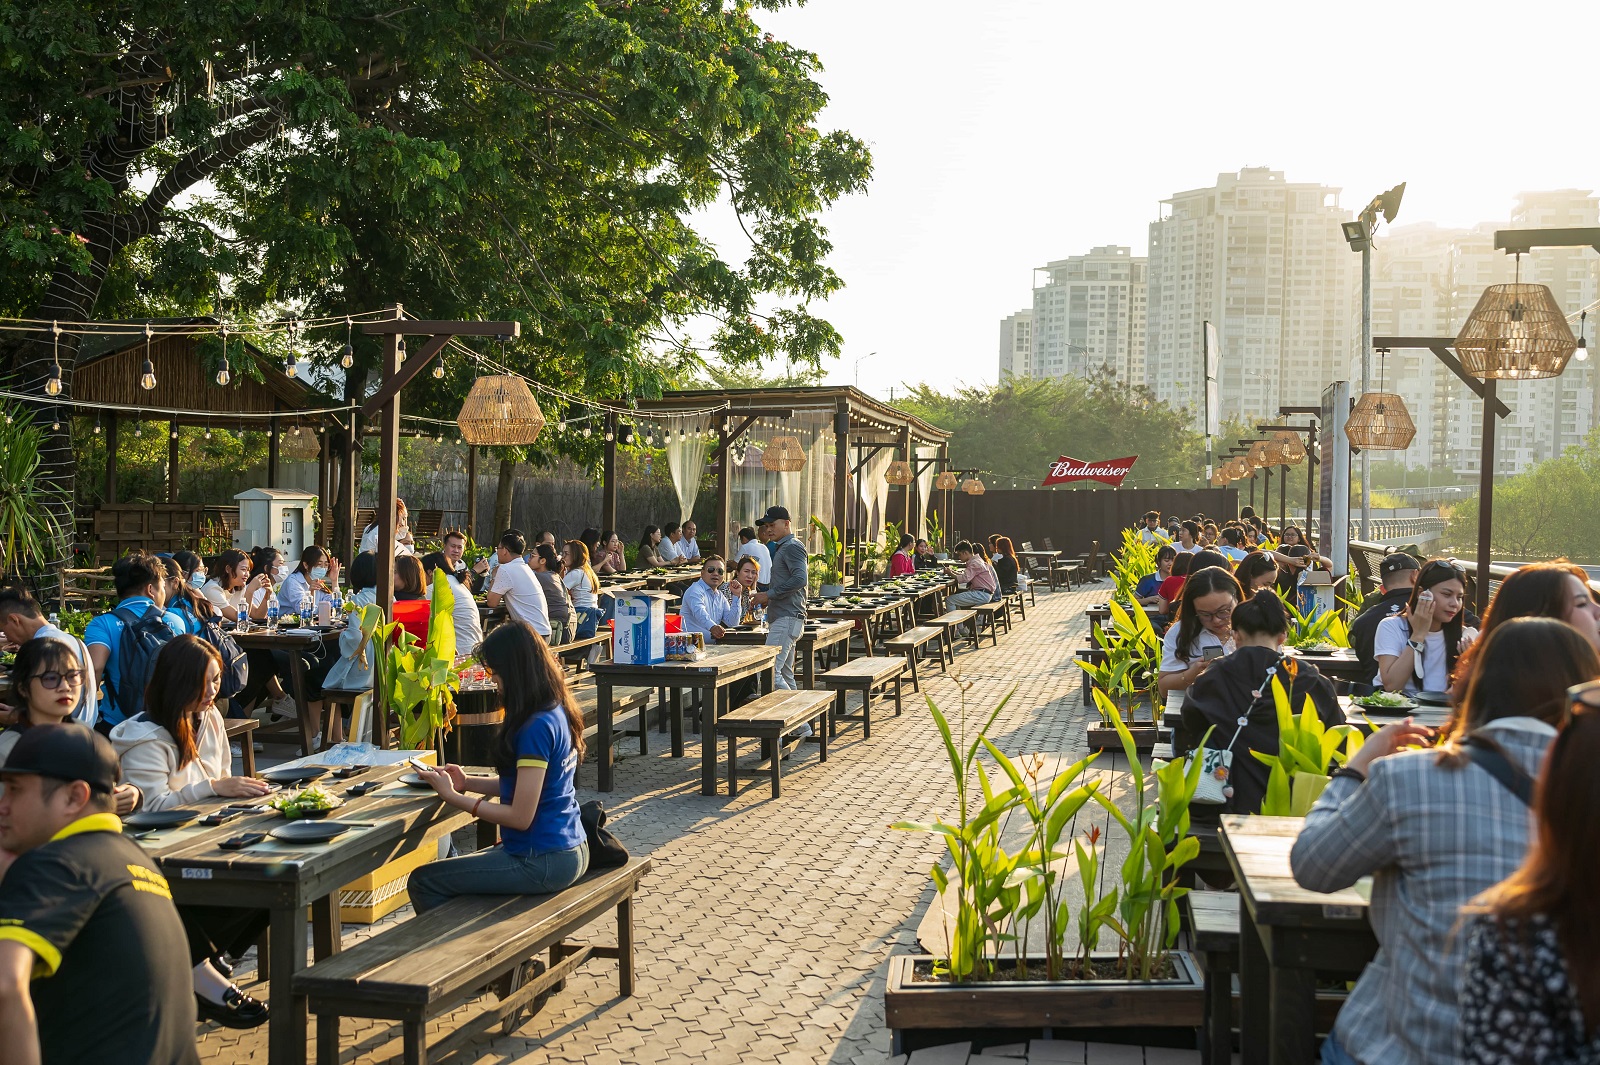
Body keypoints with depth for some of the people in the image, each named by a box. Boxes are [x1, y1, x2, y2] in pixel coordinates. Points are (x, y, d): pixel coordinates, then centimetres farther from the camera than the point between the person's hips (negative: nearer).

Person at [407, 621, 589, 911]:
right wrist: (467, 782, 4)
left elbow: (520, 816, -21)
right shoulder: (558, 712, 6)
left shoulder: (536, 727, -23)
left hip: (542, 863, -10)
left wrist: (452, 796, -14)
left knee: (422, 882, -3)